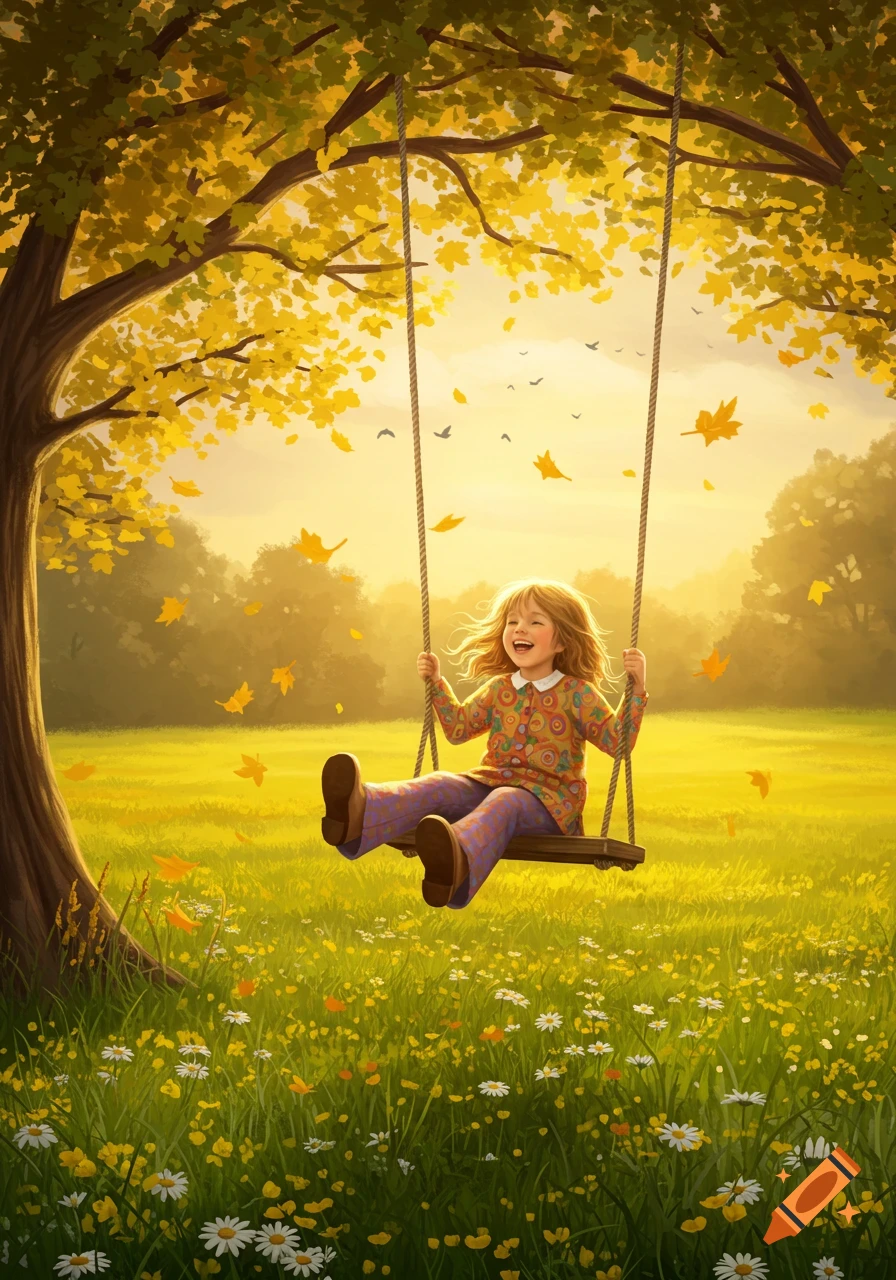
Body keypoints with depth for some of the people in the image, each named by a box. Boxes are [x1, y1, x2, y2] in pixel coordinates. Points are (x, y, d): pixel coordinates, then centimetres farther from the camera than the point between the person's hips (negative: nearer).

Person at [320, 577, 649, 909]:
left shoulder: (577, 694, 2)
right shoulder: (499, 689, 16)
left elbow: (618, 742, -2)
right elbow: (458, 727, 28)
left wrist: (636, 691, -12)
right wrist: (437, 682, 21)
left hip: (547, 799, -5)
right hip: (489, 781, 5)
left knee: (504, 803, -39)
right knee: (439, 786, -24)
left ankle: (460, 861, -75)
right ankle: (360, 814, -54)